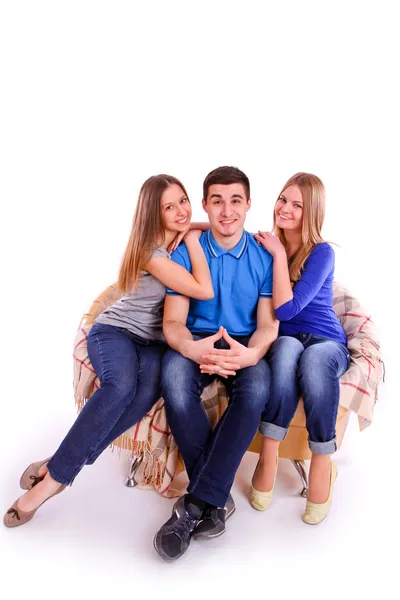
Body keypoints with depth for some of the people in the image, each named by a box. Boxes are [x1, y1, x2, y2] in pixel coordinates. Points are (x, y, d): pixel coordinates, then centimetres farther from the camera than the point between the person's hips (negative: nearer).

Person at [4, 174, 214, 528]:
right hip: (115, 330, -4)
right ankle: (56, 474, -27)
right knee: (121, 385, -40)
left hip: (154, 342, 5)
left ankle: (58, 469, -26)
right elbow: (205, 291, -21)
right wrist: (193, 242, -12)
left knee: (149, 390, -33)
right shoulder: (150, 252, -16)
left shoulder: (187, 240, 5)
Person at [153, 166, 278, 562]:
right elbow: (173, 322, -7)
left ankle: (197, 502, -24)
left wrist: (251, 353, -29)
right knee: (175, 380, -34)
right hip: (195, 341, 0)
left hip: (246, 345, 0)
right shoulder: (186, 253, -1)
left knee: (257, 388, -34)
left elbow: (268, 324, -4)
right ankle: (217, 498, -18)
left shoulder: (265, 257, 1)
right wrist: (193, 348, -33)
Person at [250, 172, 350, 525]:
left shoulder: (322, 253, -10)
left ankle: (322, 463, -20)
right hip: (284, 340, 2)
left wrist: (279, 254, -15)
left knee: (314, 358, -37)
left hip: (327, 342, -1)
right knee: (287, 348, -35)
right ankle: (269, 454, -26)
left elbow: (286, 309, -18)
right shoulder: (266, 245, 2)